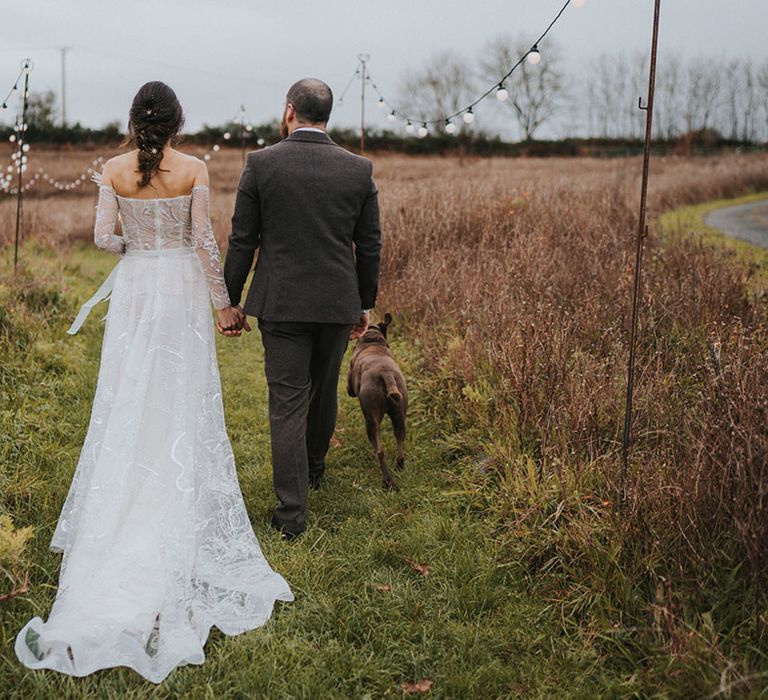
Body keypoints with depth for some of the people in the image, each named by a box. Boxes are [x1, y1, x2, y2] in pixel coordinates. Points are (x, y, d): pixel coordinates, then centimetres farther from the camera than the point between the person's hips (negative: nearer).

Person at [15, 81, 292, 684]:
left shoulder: (115, 171, -1)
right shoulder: (194, 170, -7)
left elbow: (103, 236, -3)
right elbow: (204, 242, -9)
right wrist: (225, 303, -1)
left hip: (134, 289, 2)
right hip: (182, 288, -2)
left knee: (129, 398, 12)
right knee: (181, 402, 6)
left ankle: (123, 501, 19)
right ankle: (180, 504, 12)